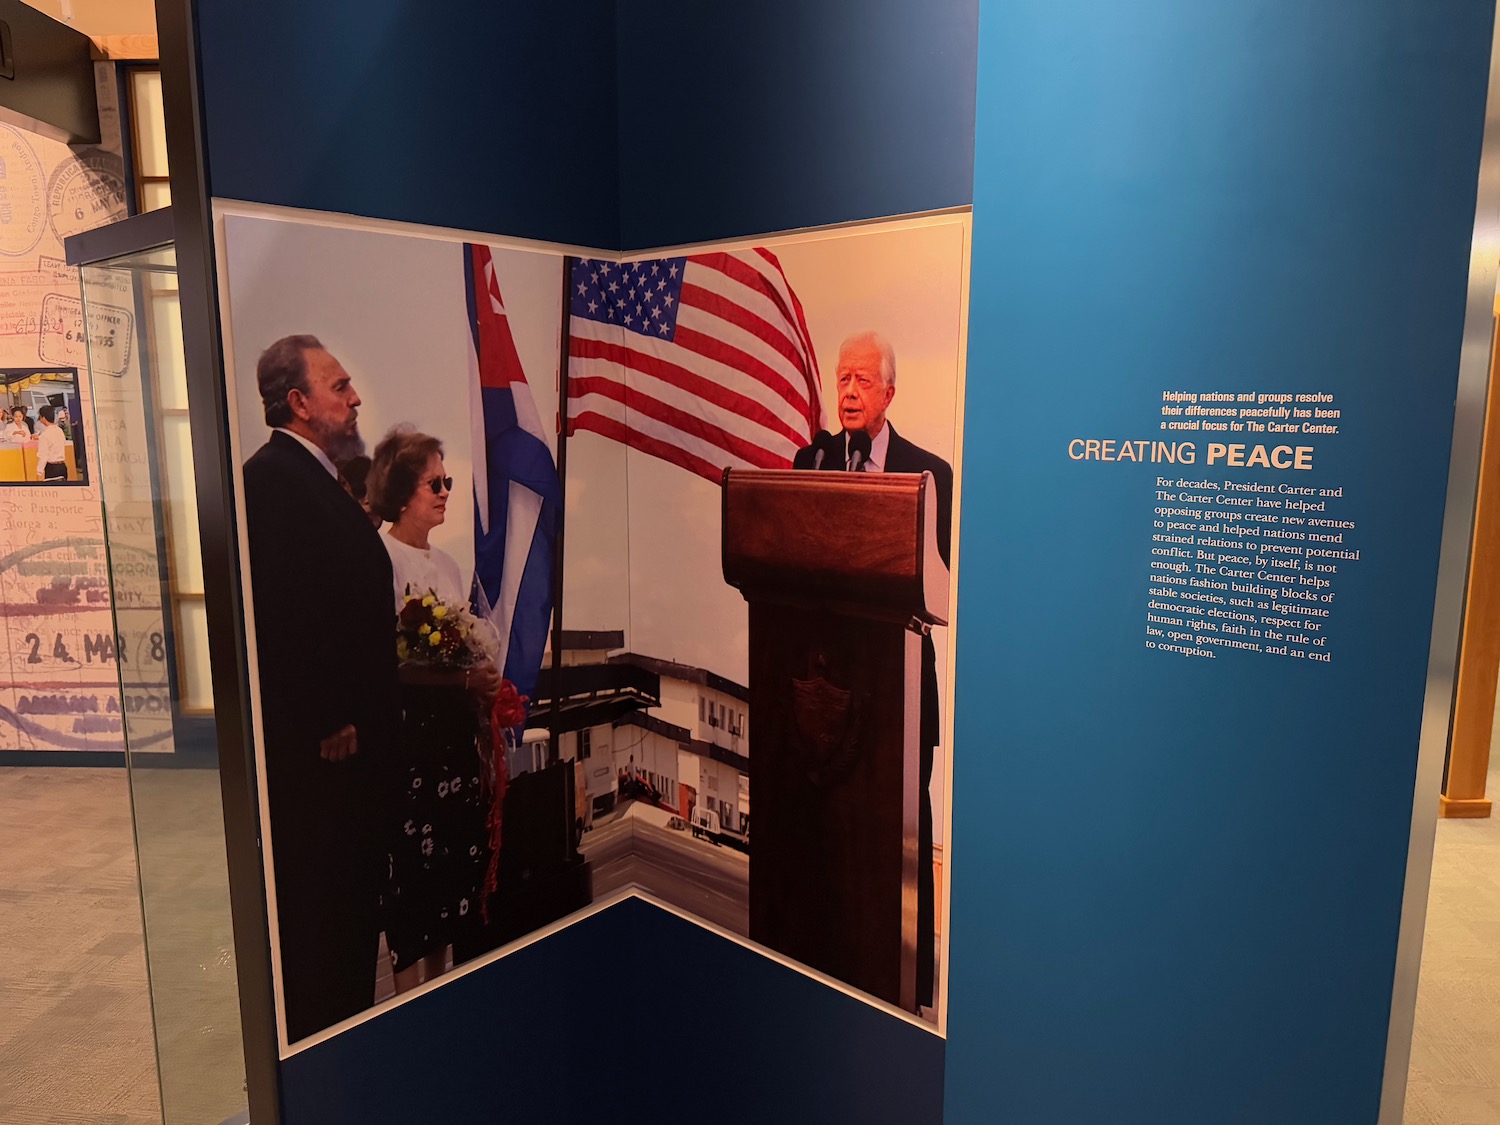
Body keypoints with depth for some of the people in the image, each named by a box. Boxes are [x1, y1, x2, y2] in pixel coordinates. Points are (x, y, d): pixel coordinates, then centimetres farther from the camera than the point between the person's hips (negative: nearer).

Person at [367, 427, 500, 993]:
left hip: (456, 728, 7)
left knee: (458, 852, 11)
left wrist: (487, 690, 3)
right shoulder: (382, 559, -10)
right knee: (413, 860, 0)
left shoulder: (447, 564, 14)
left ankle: (442, 980, 26)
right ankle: (411, 994, 15)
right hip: (409, 730, -7)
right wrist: (462, 679, -21)